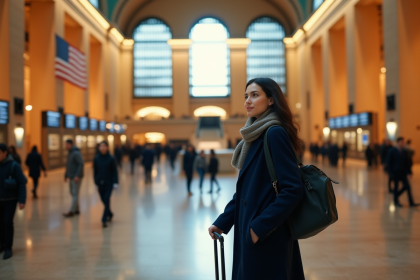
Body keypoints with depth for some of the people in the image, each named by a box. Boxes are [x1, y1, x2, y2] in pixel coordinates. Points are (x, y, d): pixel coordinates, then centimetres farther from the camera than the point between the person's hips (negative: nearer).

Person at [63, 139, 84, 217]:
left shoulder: (76, 153, -16)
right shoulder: (70, 153, 14)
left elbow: (81, 164, -22)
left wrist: (77, 176, -26)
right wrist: (66, 175, 17)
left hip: (76, 178, -10)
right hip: (71, 177, 10)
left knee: (75, 194, -7)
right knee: (73, 193, 12)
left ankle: (71, 211, -7)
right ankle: (76, 210, 18)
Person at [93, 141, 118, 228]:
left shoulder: (111, 159, -7)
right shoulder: (96, 158, 0)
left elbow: (114, 171, -5)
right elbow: (95, 171, 6)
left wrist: (115, 183, -10)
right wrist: (96, 182, 5)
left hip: (109, 183, -3)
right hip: (100, 183, 3)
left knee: (107, 201, -9)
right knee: (104, 201, 11)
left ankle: (104, 220, -8)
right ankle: (110, 214, 34)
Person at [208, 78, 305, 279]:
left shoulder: (275, 133, -15)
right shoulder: (255, 136, 11)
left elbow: (293, 189, -21)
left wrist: (259, 227, -19)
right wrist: (223, 221, 7)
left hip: (267, 238, -8)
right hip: (249, 231, 8)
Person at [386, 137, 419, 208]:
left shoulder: (404, 151, 7)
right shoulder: (392, 151, -6)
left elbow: (407, 162, 12)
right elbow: (389, 163, -5)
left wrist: (409, 172, 5)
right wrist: (391, 173, -10)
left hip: (403, 173, 4)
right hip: (396, 173, -4)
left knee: (407, 186, -2)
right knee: (396, 187, 5)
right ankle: (396, 201, 20)